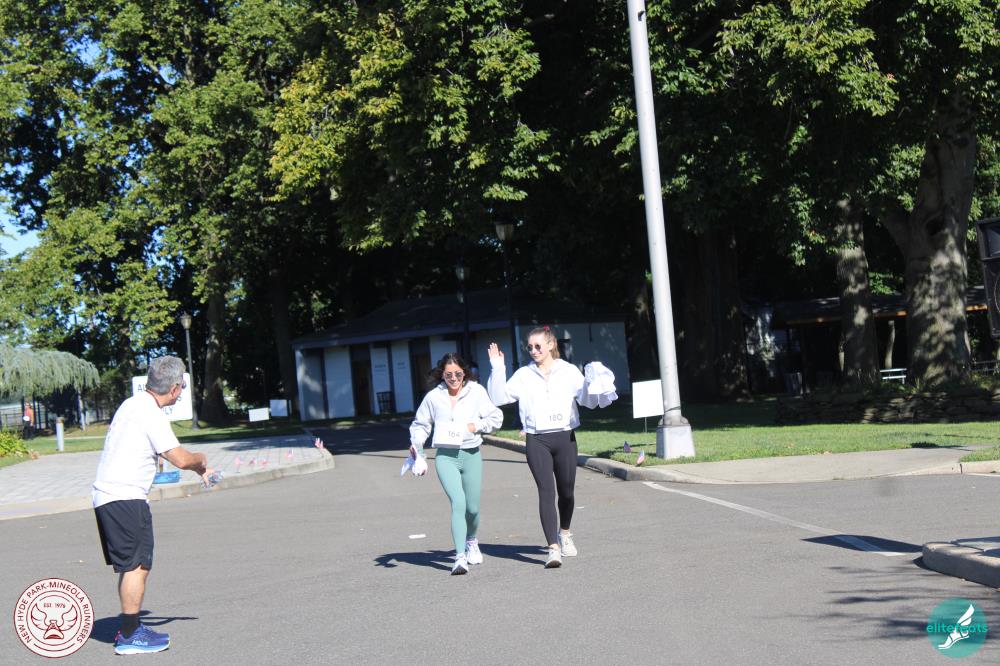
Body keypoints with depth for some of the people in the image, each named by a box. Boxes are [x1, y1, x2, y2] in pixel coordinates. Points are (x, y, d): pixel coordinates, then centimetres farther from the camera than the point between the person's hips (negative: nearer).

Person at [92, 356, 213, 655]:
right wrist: (200, 460, 3)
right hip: (126, 498, -10)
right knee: (137, 565, -5)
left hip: (106, 496, 10)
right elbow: (181, 459, -19)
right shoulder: (151, 414, -15)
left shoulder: (134, 404, 16)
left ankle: (130, 628, 23)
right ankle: (130, 636, -1)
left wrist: (198, 469, 29)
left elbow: (167, 451, 29)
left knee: (131, 566, 16)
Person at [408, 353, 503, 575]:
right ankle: (460, 557, -20)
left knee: (472, 507, 8)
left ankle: (472, 541, 41)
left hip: (471, 455, 1)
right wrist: (416, 444, 1)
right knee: (458, 503, -19)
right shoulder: (433, 397, 4)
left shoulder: (476, 392, 2)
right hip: (445, 457, -1)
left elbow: (496, 417, 5)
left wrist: (476, 426, -10)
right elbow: (420, 424, 17)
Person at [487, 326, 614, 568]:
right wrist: (497, 369, -6)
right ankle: (554, 548, -14)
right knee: (546, 491, -11)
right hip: (537, 441, -1)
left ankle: (565, 533, 38)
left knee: (566, 491, 11)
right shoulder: (523, 375, 8)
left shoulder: (569, 371, 7)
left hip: (565, 438, 1)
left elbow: (589, 400, 3)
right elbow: (498, 398, 2)